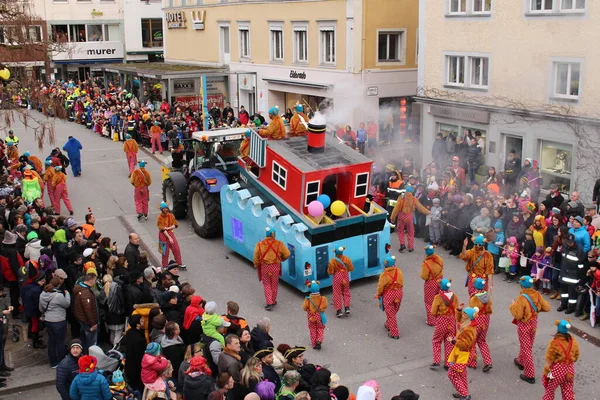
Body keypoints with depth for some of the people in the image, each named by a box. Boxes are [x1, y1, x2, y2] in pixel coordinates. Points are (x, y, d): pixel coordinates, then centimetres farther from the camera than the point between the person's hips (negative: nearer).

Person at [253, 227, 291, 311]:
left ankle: (269, 303, 5)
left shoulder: (259, 245, -9)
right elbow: (287, 254, -2)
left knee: (266, 285, 12)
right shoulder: (279, 244, -8)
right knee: (274, 284, 17)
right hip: (275, 266, 1)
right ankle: (273, 302, 28)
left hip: (264, 267, 0)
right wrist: (282, 259, 18)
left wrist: (256, 265, 14)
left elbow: (256, 258, -3)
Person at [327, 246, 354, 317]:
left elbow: (330, 272, -12)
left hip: (337, 278, -3)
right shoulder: (346, 259, -6)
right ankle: (347, 308, 10)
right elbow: (351, 268, 2)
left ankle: (339, 310, 6)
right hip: (345, 277, 3)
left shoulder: (332, 261, -16)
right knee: (346, 293, 19)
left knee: (337, 294, 7)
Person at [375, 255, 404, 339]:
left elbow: (380, 287, -11)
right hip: (398, 293, 5)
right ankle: (388, 325, 43)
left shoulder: (384, 275, -19)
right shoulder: (399, 272, -5)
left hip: (388, 295, -5)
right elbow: (401, 283, 5)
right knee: (393, 312, 24)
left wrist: (378, 295, 7)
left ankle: (394, 333, 6)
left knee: (390, 314, 5)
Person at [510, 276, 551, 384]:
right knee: (527, 345, 26)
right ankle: (520, 362, 50)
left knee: (526, 348, 2)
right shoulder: (537, 295, -8)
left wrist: (513, 305, -12)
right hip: (533, 323, 7)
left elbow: (518, 315, -26)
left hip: (524, 325, -7)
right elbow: (547, 308, -3)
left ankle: (530, 375, 7)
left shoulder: (522, 298, -27)